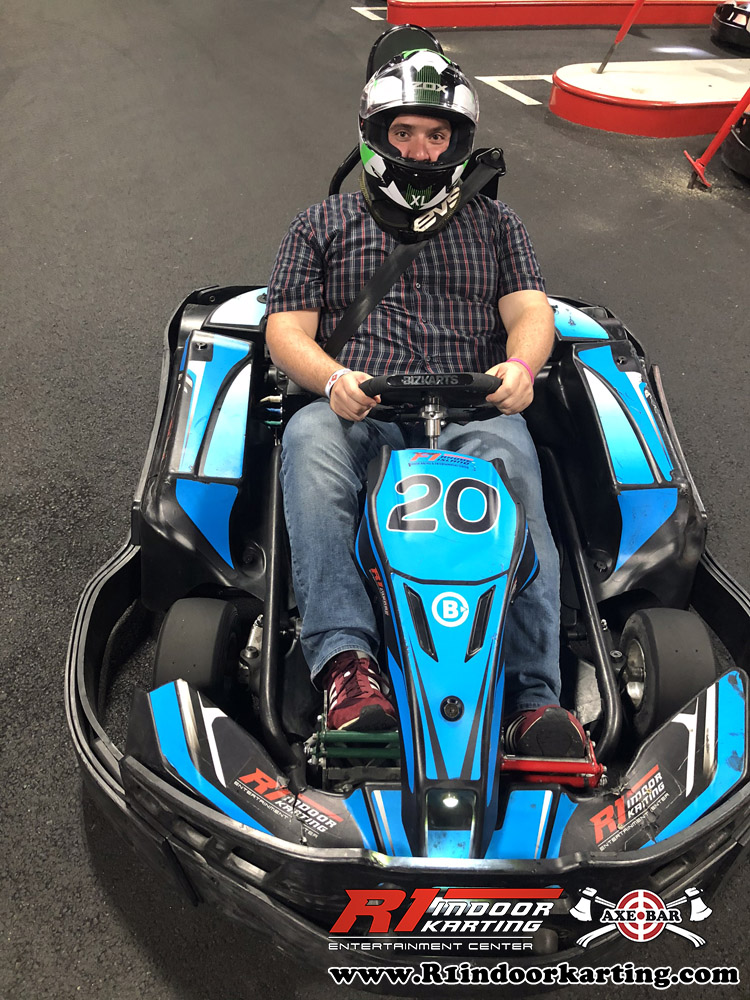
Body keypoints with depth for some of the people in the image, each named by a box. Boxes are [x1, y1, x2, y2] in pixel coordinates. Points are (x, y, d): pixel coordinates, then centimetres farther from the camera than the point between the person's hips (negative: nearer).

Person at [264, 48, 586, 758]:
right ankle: (346, 660, -41)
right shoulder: (322, 226, 23)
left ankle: (531, 697, -40)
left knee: (510, 457, -34)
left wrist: (520, 365, -12)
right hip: (356, 411, 0)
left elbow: (530, 310, 13)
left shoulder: (494, 222, 27)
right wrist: (334, 379, -13)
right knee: (309, 440, -35)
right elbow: (286, 332, 10)